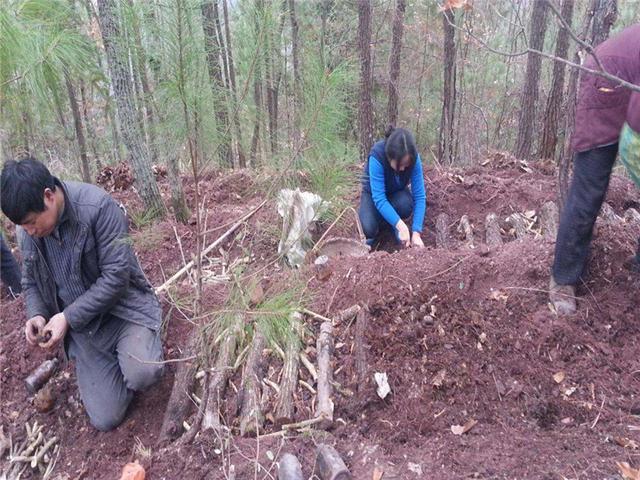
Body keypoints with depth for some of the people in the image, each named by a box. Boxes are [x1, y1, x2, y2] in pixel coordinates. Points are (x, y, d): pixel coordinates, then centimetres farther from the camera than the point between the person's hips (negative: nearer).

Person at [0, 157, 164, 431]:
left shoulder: (98, 206, -22)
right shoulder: (26, 231, -3)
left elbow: (116, 275, -22)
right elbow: (30, 282, 12)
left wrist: (68, 317, -22)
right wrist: (36, 314, -9)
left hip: (122, 309, -4)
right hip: (82, 327, 5)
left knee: (141, 374, -33)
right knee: (105, 419, 0)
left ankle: (145, 340, 3)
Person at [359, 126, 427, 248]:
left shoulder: (414, 158, -27)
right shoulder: (376, 157, -36)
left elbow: (419, 196, -26)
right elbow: (379, 199, -39)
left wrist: (416, 232, -35)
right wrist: (402, 227, -46)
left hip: (396, 193, 2)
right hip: (373, 193, -2)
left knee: (406, 204, -33)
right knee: (369, 229, -28)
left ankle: (392, 224, 0)